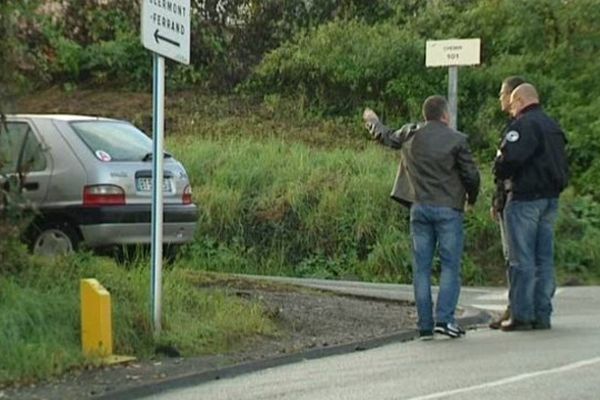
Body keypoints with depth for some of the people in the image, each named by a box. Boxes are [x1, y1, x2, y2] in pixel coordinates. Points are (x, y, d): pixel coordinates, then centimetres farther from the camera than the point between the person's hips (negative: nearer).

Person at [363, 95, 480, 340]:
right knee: (450, 265, 0)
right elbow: (471, 175, -6)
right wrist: (471, 198, 14)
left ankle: (425, 325, 5)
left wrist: (372, 121, 46)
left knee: (421, 267, 6)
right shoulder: (456, 140, -6)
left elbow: (386, 137, 25)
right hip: (448, 209, -4)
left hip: (419, 208, 4)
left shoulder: (410, 135, 6)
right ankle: (444, 318, -12)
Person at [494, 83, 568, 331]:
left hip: (525, 198, -8)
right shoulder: (553, 127, 17)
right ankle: (542, 315, 11)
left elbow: (511, 157, -22)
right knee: (545, 259, 9)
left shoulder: (523, 125, -12)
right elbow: (563, 165, 19)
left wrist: (500, 174, -4)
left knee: (522, 260, -4)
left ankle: (522, 315, -3)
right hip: (551, 199, 8)